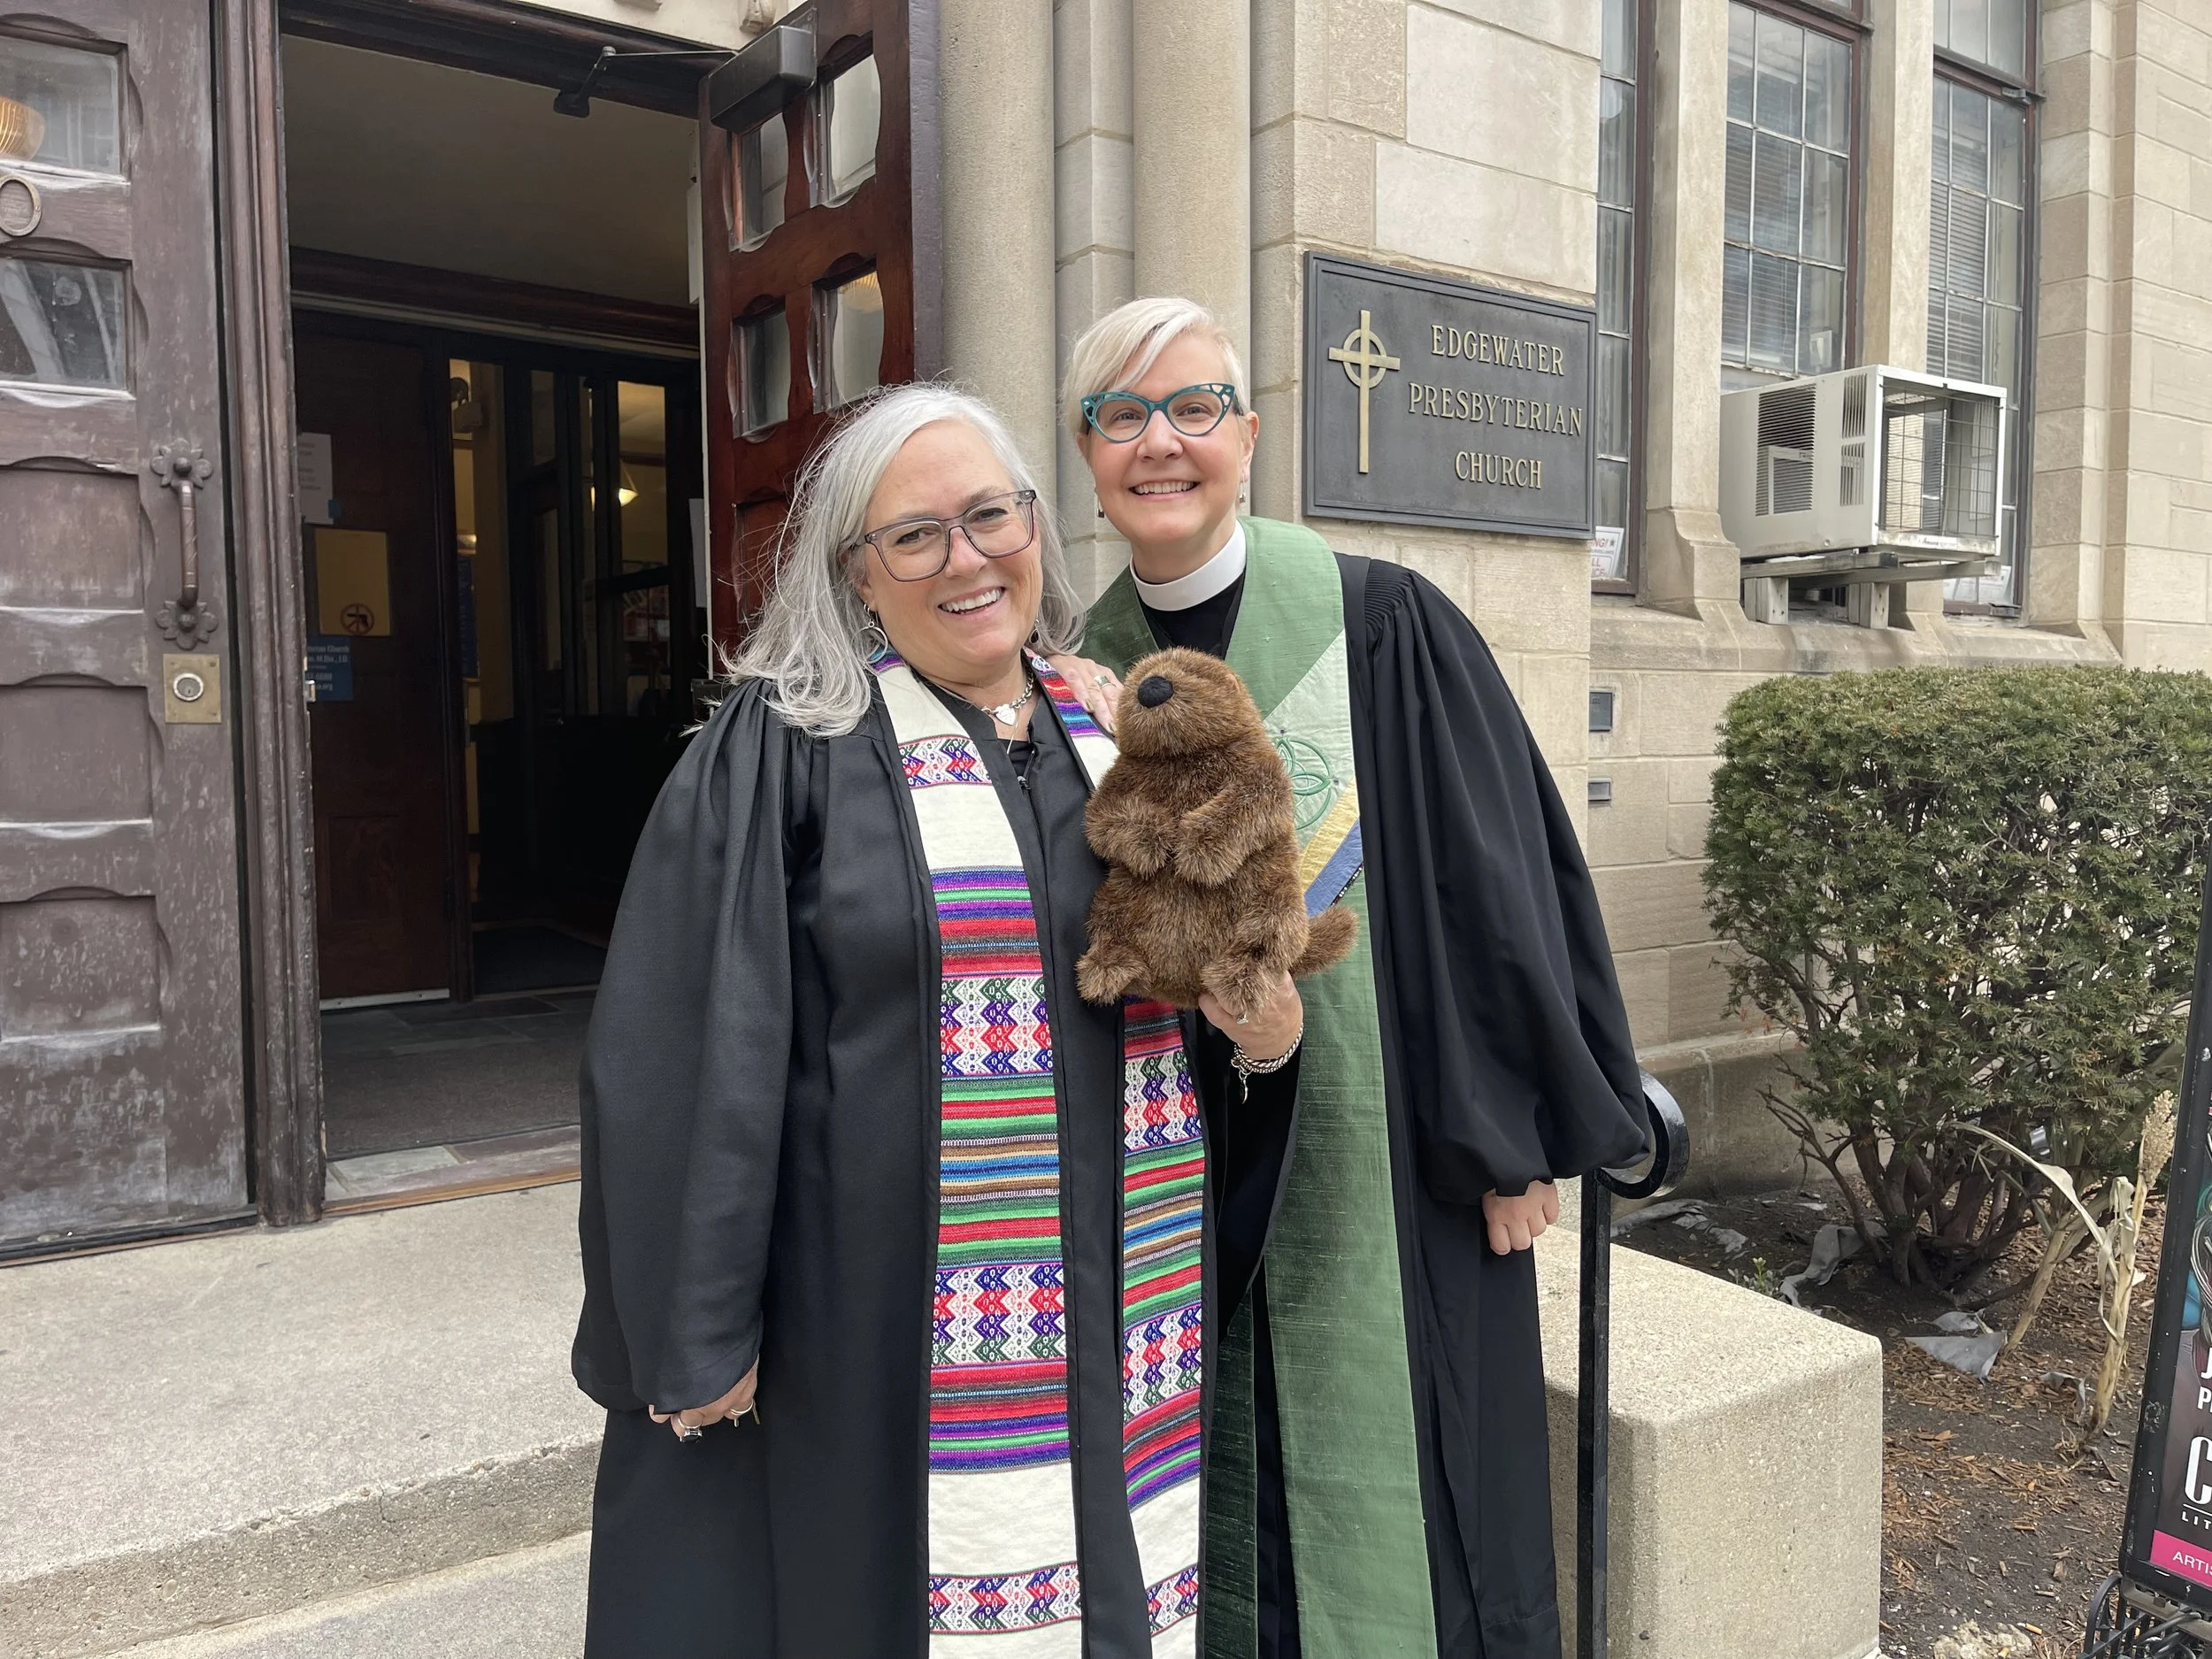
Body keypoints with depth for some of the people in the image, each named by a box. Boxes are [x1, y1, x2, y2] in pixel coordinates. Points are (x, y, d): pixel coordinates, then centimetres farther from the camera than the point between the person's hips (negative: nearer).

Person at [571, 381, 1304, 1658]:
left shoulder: (1121, 729, 7)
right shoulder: (786, 746, -6)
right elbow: (695, 1051, -9)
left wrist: (1269, 1031, -7)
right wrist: (702, 1332, -11)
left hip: (1123, 1306, 4)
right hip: (890, 1315, -4)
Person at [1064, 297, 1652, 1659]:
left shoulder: (1384, 626, -11)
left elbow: (1497, 878, -10)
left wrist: (1520, 1135, -8)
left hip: (1378, 1161, -3)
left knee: (1383, 1506, 11)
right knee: (1230, 1499, 18)